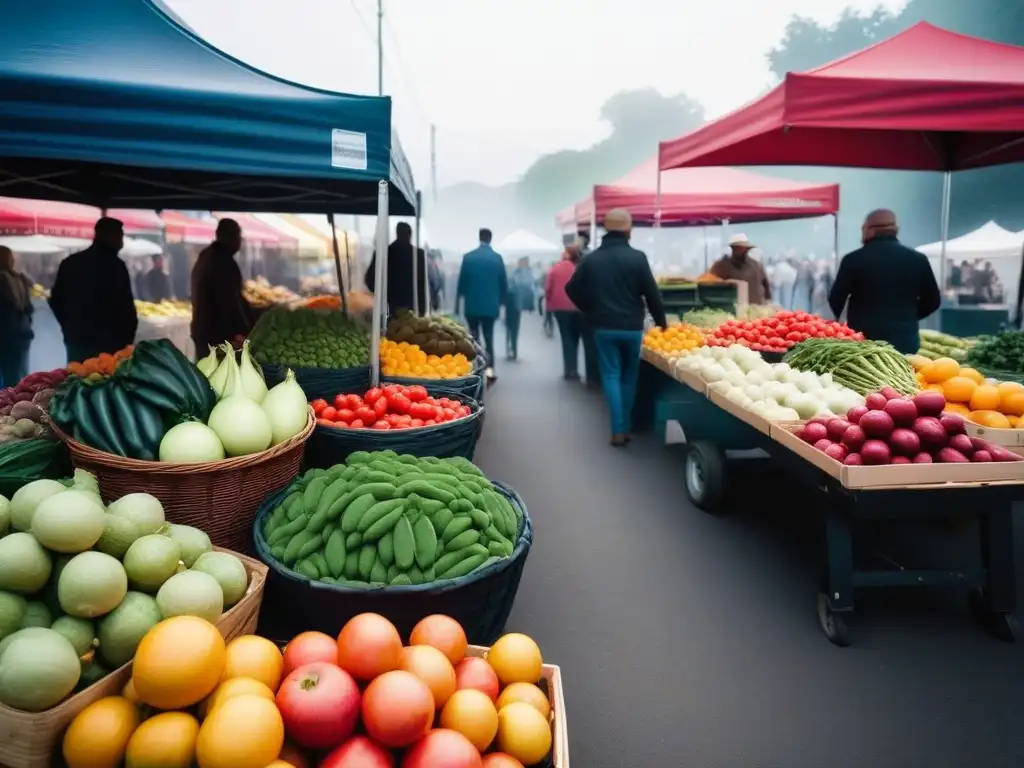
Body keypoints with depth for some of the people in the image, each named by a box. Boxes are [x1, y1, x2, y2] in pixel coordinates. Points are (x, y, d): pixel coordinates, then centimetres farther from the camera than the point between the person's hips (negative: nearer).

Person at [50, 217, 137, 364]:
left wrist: (70, 328, 22)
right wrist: (127, 338, 0)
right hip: (108, 344, -6)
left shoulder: (69, 262, 11)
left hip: (76, 341, 6)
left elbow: (56, 300, 15)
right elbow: (126, 306, -12)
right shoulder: (115, 265, -9)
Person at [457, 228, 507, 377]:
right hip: (490, 305, 1)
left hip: (472, 305, 0)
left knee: (473, 337, 10)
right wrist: (501, 302, 14)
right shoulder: (497, 257, -2)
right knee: (489, 336, 9)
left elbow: (462, 281, -1)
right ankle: (489, 368, -4)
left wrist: (458, 303, 7)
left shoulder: (468, 257, -4)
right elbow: (503, 282, 1)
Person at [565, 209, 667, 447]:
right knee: (629, 375, 14)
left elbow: (572, 289, 2)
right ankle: (625, 426, 16)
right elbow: (652, 293, -6)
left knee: (611, 375, 5)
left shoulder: (591, 258, 0)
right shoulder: (637, 257, -8)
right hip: (632, 327, -1)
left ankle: (618, 430, -3)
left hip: (603, 327, 1)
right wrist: (660, 321, 7)